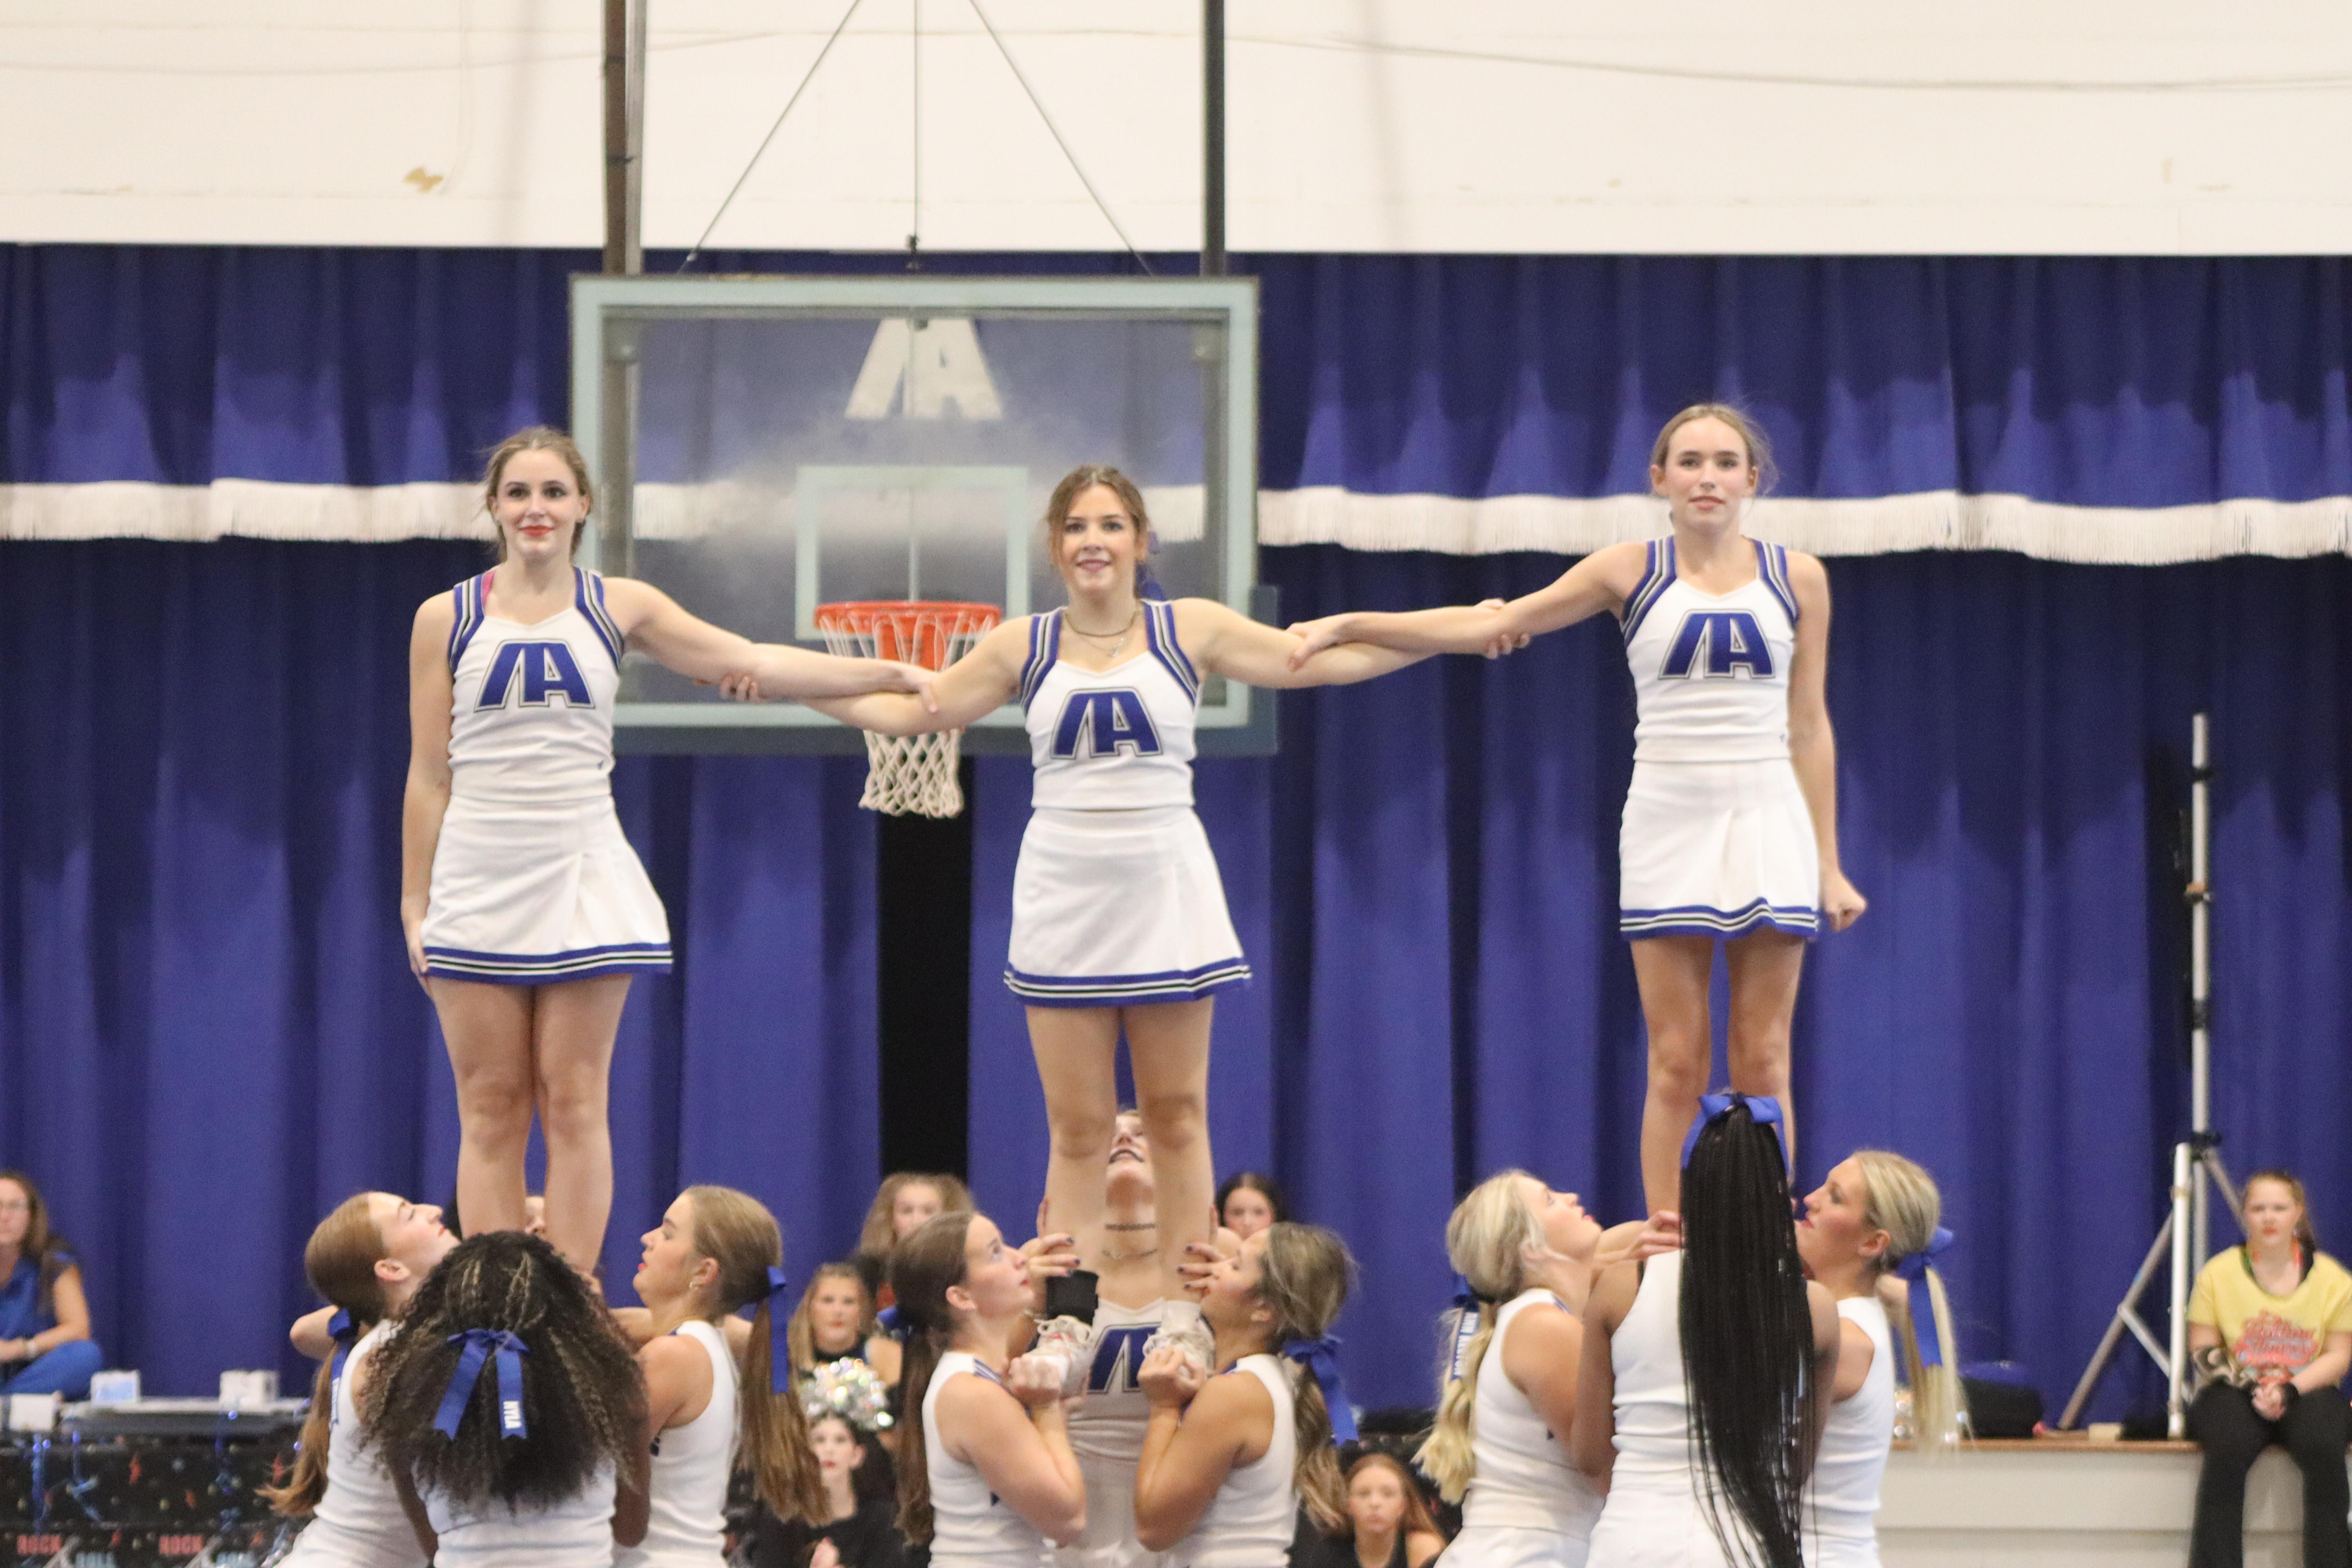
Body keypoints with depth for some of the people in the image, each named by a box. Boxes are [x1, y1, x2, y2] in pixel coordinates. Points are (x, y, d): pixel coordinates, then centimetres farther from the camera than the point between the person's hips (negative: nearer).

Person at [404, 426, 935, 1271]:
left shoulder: (618, 607, 7)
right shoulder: (447, 619, 4)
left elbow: (753, 662, 8)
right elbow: (428, 778, 5)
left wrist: (893, 674, 4)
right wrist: (415, 901, 3)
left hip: (581, 877, 0)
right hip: (477, 878, 0)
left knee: (574, 1105, -2)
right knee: (490, 1110, 0)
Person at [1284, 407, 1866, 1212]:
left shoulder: (1796, 578, 6)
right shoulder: (1632, 572, 5)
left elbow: (1809, 728, 9)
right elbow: (1491, 625, 3)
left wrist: (1830, 864, 7)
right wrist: (1349, 625, -5)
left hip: (1768, 821, 0)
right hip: (1668, 822, 0)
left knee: (1763, 1060, 0)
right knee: (1676, 1064, -2)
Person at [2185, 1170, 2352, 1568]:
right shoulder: (2218, 1273, 3)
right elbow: (2203, 1349, 2)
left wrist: (2289, 1389, -16)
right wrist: (2251, 1386, -14)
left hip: (2309, 1390, 1)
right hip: (2236, 1392, -1)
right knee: (2228, 1449, -35)